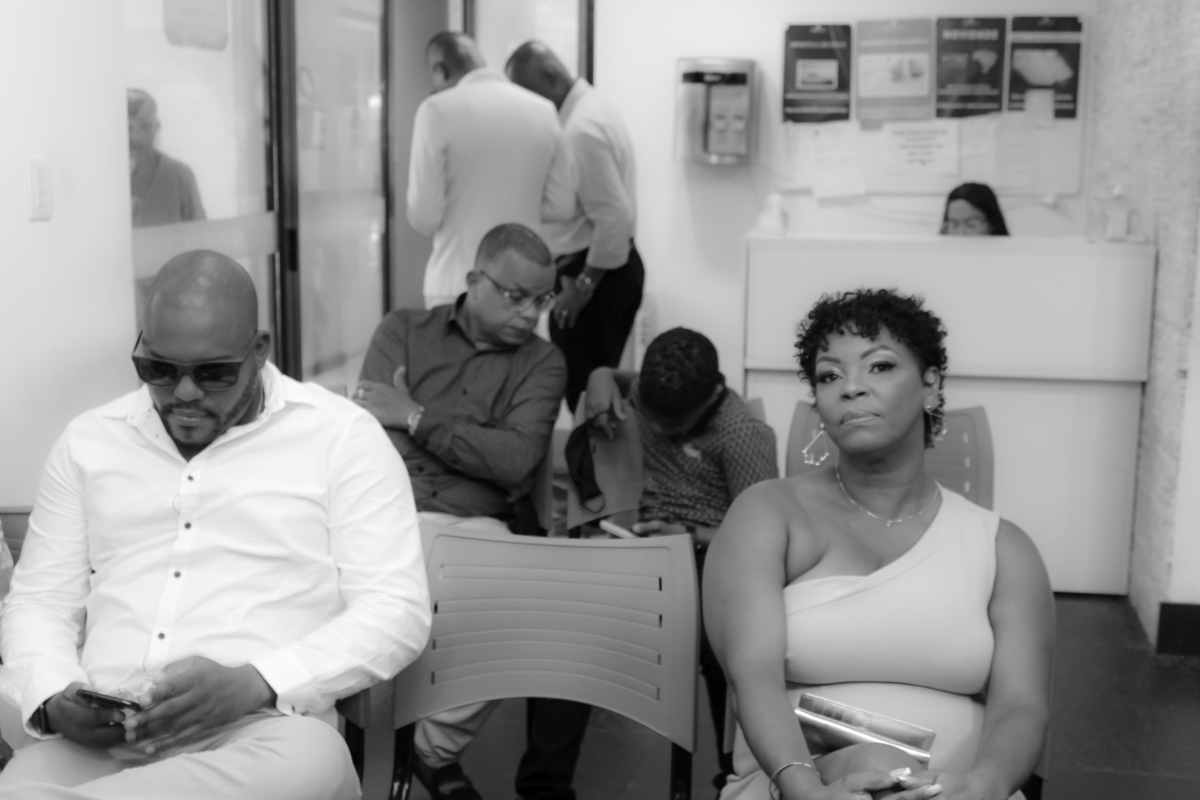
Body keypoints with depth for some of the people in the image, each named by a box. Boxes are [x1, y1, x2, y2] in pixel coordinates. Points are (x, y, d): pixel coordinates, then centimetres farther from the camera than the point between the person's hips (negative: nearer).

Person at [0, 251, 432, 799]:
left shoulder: (342, 436, 3)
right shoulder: (89, 441, 15)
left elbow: (397, 609, -3)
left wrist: (254, 685, -17)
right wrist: (53, 698, -6)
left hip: (261, 733, 1)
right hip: (98, 736, 0)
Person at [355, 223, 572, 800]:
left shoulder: (542, 362, 14)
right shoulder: (403, 331, 14)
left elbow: (516, 460, -3)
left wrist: (418, 417, -3)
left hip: (477, 529, 1)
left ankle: (436, 749, 1)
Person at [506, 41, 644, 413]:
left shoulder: (582, 128, -21)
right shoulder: (587, 108, 11)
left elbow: (616, 217, -24)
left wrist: (583, 285, -18)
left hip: (595, 271, -10)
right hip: (608, 266, 10)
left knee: (583, 388, -3)